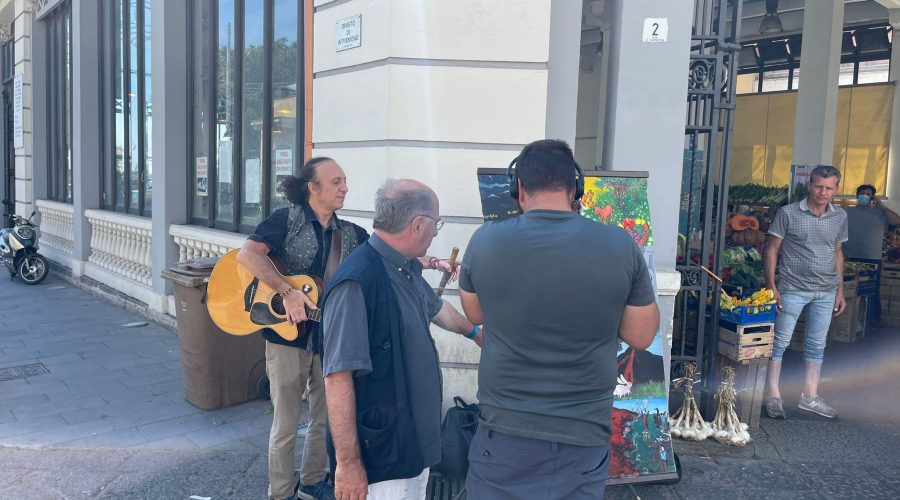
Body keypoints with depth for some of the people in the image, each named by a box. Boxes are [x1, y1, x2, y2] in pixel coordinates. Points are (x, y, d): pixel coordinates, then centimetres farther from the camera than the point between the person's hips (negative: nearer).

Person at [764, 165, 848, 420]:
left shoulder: (840, 217, 7)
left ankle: (810, 396, 23)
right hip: (792, 289, -5)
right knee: (780, 341, -1)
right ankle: (773, 396, 9)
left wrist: (840, 290, 12)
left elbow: (838, 253, 15)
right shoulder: (788, 213, -7)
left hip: (826, 292, 5)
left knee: (817, 344, 12)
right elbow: (772, 249, -5)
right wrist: (771, 286, -11)